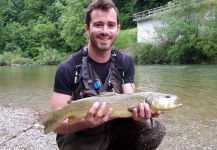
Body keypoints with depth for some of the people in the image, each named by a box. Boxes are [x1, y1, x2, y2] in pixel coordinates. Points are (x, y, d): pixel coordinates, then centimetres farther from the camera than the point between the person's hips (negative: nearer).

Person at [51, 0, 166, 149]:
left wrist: (138, 111, -32)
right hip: (80, 138, -3)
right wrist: (85, 122, -36)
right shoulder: (68, 69, -15)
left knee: (155, 129, -17)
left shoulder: (125, 62, -3)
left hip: (115, 130, 4)